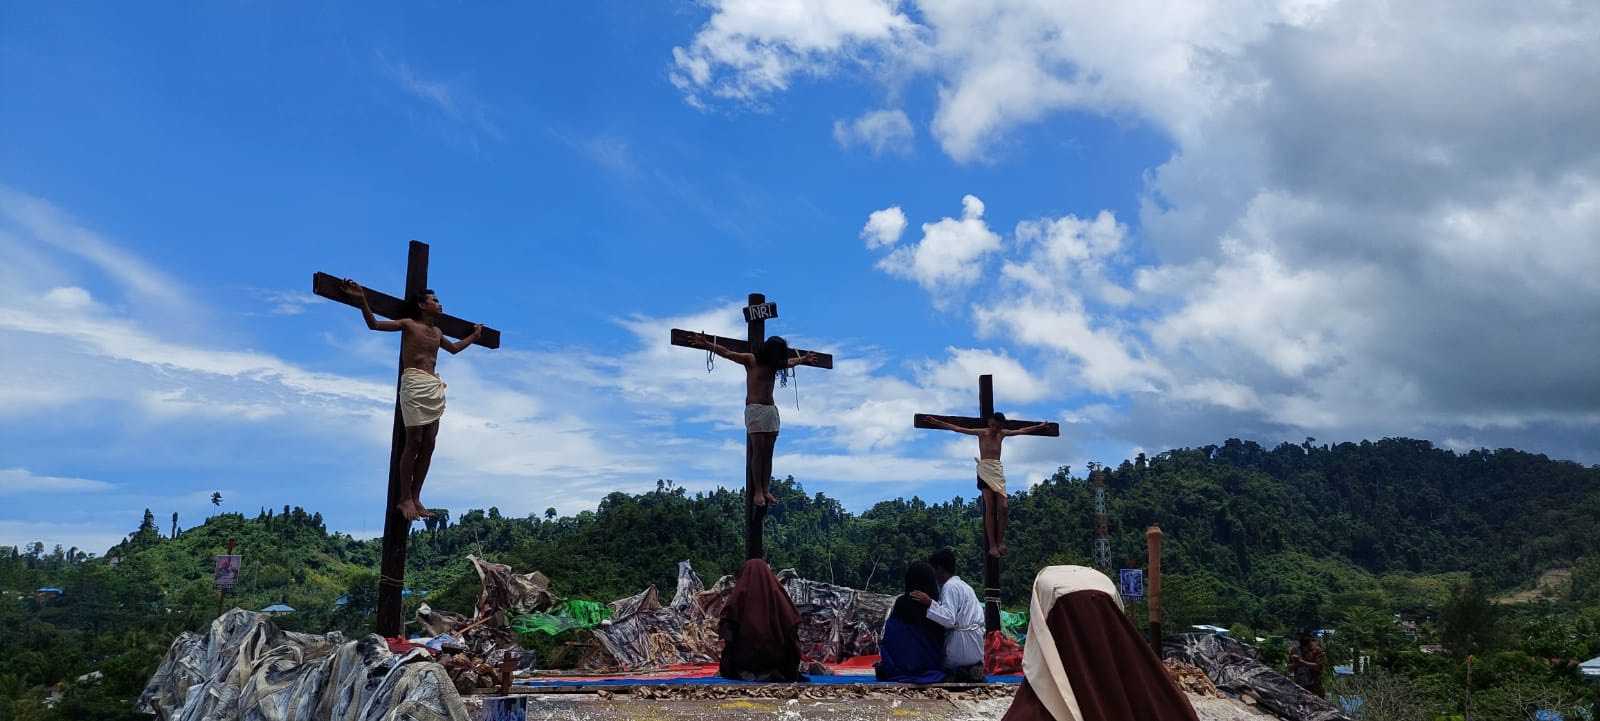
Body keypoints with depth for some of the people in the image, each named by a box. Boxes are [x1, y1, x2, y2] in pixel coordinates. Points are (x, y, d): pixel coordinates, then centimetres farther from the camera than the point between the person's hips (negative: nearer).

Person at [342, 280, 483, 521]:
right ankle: (405, 499, -1)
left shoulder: (437, 332, 21)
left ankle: (415, 498, 7)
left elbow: (454, 348, 40)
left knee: (428, 445, 2)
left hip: (435, 386, 7)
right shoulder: (409, 324, 3)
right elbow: (373, 324, -7)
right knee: (413, 442, -8)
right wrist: (362, 300, -19)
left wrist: (474, 336, 48)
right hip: (414, 383, -7)